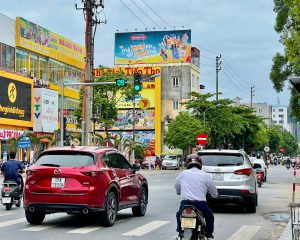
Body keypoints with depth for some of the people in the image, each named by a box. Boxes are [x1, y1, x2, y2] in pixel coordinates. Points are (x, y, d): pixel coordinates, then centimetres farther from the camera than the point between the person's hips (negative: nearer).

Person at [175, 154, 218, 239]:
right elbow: (214, 194, 8)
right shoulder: (206, 175, 4)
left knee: (179, 215, 31)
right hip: (201, 204, -1)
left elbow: (177, 190, 16)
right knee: (210, 218, 27)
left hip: (185, 203, 1)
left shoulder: (182, 174, 7)